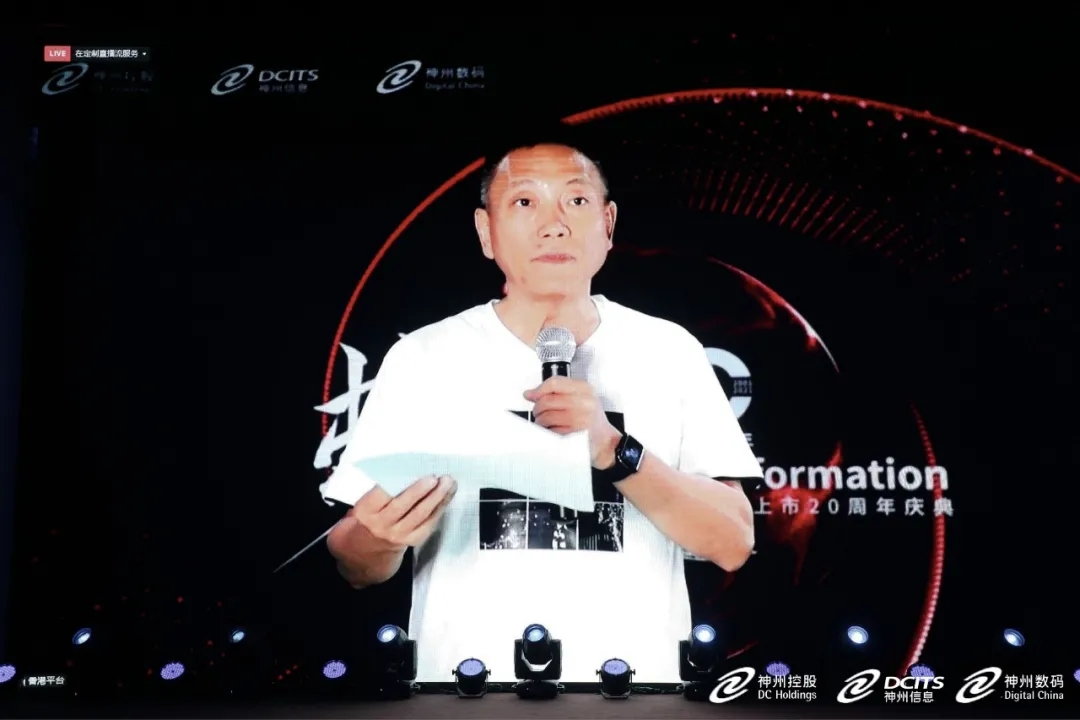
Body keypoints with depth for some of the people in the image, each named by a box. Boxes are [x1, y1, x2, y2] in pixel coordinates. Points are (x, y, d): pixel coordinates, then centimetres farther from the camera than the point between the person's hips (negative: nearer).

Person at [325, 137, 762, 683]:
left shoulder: (670, 352, -4)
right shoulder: (422, 356, -6)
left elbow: (732, 543, -9)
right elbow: (356, 568, -3)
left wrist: (615, 451, -23)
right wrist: (378, 538, -25)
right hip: (465, 681, 0)